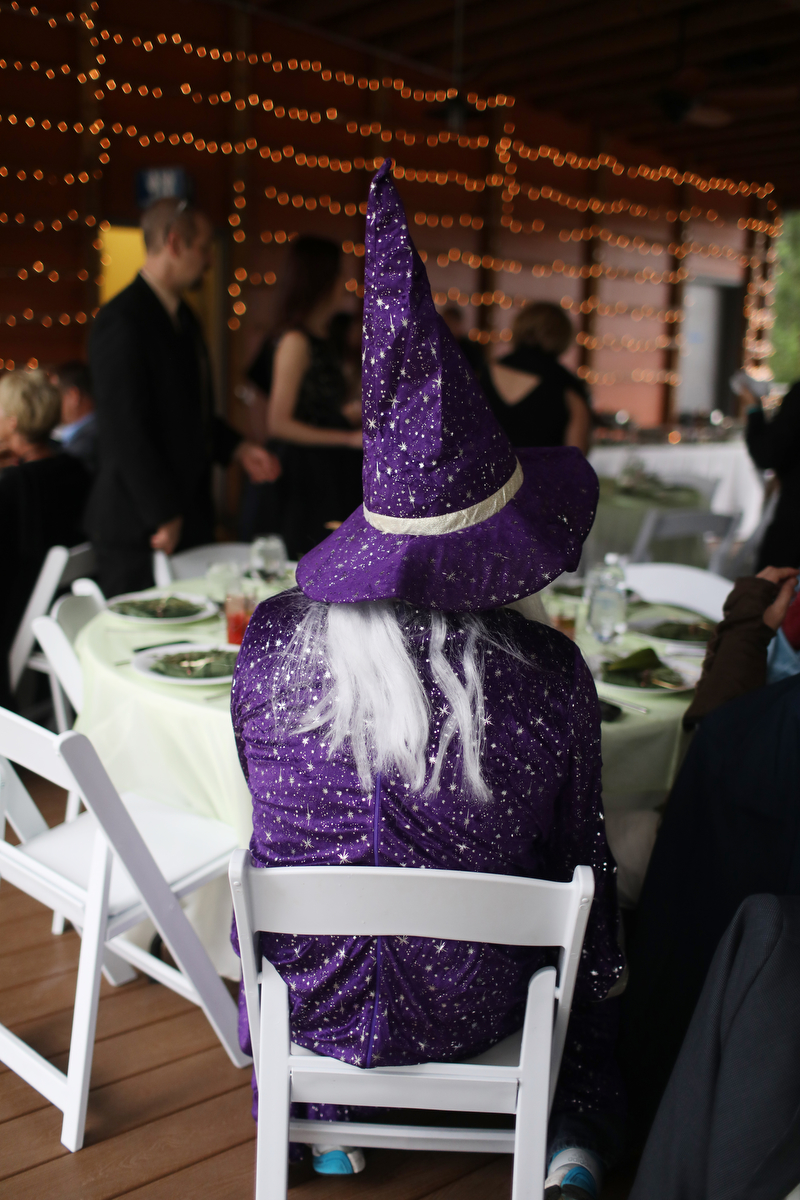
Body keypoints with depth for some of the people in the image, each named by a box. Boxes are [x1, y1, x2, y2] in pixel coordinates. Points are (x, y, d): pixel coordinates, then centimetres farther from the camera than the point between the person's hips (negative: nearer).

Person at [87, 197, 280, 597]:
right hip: (142, 531, -9)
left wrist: (237, 448, 11)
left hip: (188, 516, 9)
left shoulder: (182, 316, 15)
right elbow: (125, 430, -20)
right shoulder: (122, 320, -16)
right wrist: (163, 517, -17)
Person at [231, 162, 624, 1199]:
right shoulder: (548, 676, -23)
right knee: (581, 912, 30)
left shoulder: (272, 643, -19)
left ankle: (320, 1112, 38)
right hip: (469, 1008, 0)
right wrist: (604, 971, 13)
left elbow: (267, 812, -1)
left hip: (308, 989, 1)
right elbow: (578, 859, -8)